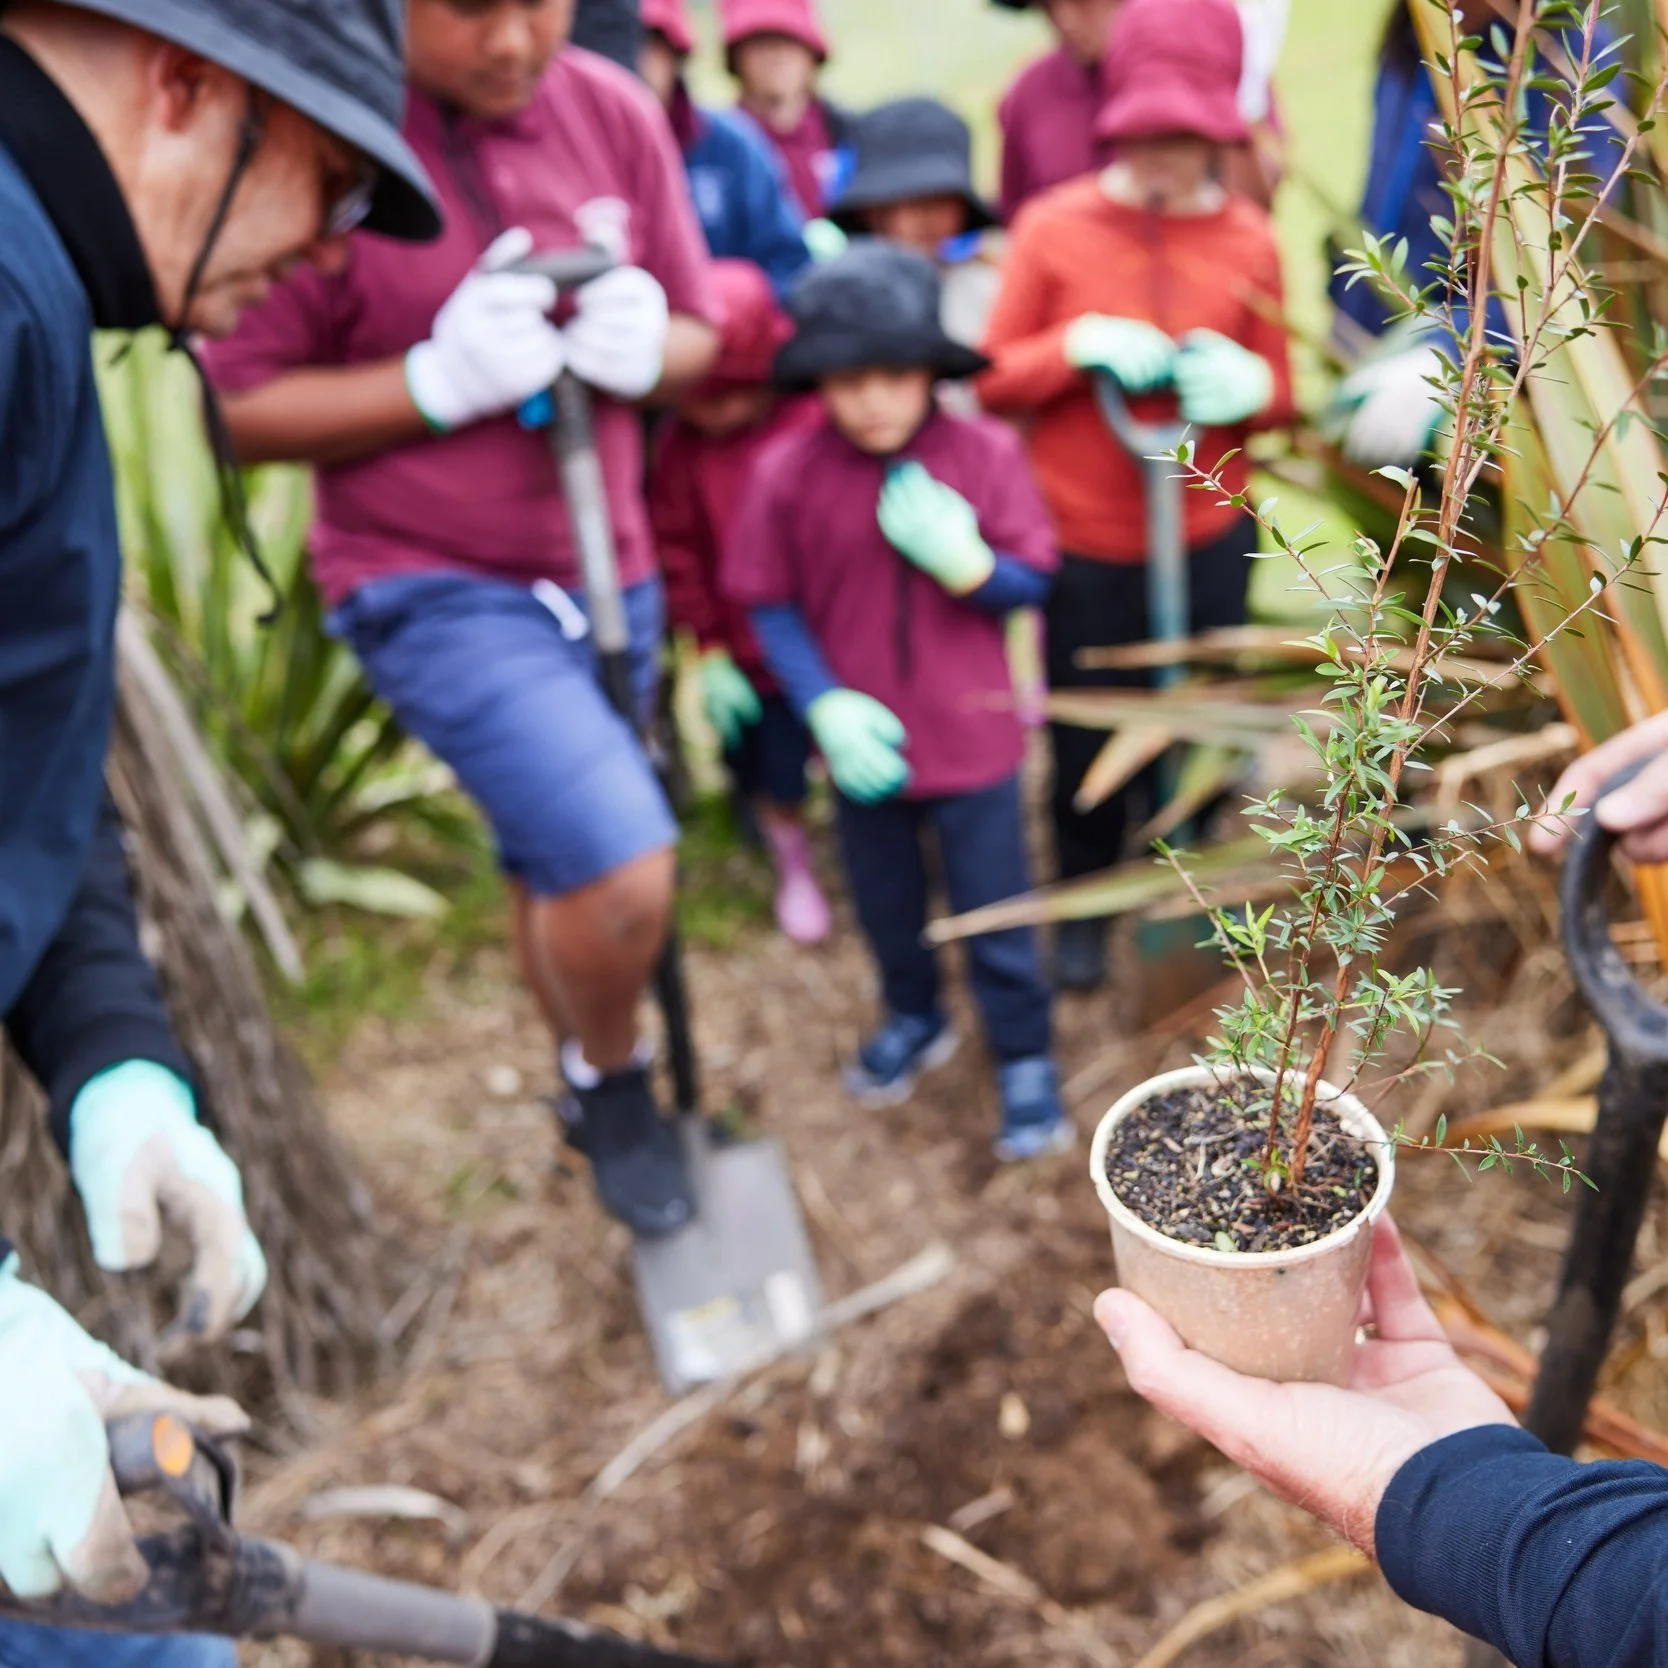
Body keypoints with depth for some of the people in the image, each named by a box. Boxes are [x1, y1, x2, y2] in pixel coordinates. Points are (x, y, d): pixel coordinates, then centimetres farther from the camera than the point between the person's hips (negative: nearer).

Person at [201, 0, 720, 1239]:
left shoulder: (614, 111, -1)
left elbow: (698, 336, 8)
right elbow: (245, 407, -10)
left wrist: (646, 342, -15)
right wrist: (441, 380, -23)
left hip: (608, 572, 5)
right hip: (434, 586, -5)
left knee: (563, 869, 19)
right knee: (622, 873, -19)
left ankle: (594, 1099, 45)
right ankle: (611, 1080, 14)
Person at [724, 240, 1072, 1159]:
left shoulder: (984, 453, -12)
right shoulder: (789, 471, -13)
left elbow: (1032, 584, -6)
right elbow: (770, 605, -6)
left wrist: (966, 561, -27)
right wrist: (826, 705, -17)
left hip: (973, 739, -1)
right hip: (865, 744, 2)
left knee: (995, 912, 11)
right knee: (886, 907, 22)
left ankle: (1025, 1059, 32)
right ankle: (914, 1018, 49)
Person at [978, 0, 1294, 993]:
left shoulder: (1249, 238, 1)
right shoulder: (1054, 228, -4)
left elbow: (1279, 391, 9)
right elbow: (992, 382, -1)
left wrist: (1249, 385, -14)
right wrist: (1075, 348, -18)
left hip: (1210, 539, 2)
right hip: (1084, 543, -1)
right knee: (1086, 736, 7)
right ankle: (1085, 906, 32)